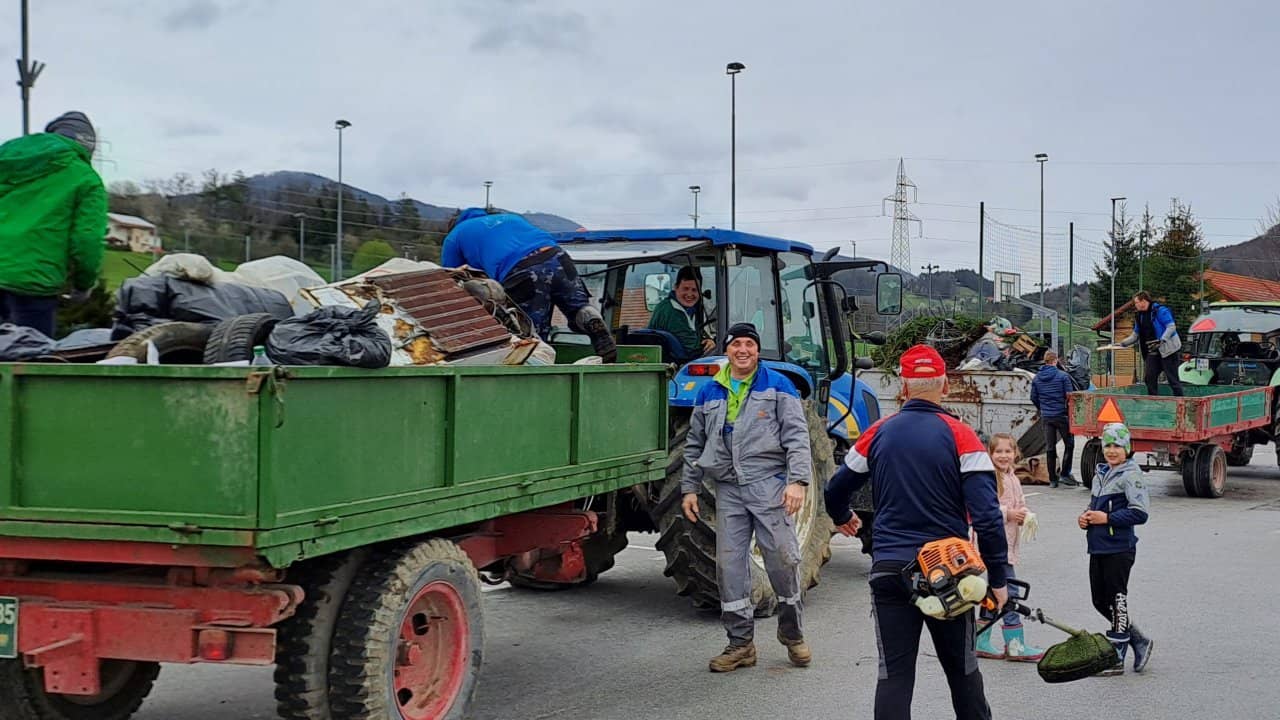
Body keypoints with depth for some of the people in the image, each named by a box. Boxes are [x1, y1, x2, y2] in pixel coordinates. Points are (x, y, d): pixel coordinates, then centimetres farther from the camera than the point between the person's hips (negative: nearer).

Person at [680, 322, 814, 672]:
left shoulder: (777, 386, 3)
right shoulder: (709, 393, 14)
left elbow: (796, 436, -3)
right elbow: (695, 445, 21)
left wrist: (797, 480, -15)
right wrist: (689, 488, 16)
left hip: (769, 485, -4)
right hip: (729, 489, 4)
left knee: (783, 558, -3)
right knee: (729, 565, 2)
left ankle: (793, 634, 17)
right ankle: (740, 643, 12)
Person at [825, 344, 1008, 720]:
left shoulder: (879, 433, 2)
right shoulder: (960, 435, -7)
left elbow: (836, 490, 13)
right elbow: (986, 514, -13)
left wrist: (841, 518, 36)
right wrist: (997, 577, -6)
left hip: (889, 571, 1)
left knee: (894, 674, 3)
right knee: (962, 669, 16)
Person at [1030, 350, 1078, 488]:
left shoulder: (1037, 378, 4)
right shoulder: (1063, 376, -9)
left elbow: (1034, 398, 10)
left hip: (1046, 417, 4)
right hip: (1061, 415, -4)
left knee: (1050, 448, 8)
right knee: (1069, 444, 9)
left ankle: (1052, 479, 9)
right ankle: (1065, 474, 0)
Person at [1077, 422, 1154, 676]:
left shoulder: (1131, 475, -9)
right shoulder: (1100, 474, 16)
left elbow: (1140, 512, -18)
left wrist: (1106, 518, -18)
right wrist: (1086, 517, 6)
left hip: (1119, 548, -8)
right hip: (1097, 548, 8)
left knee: (1116, 601, -1)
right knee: (1100, 601, 12)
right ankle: (1139, 640, 28)